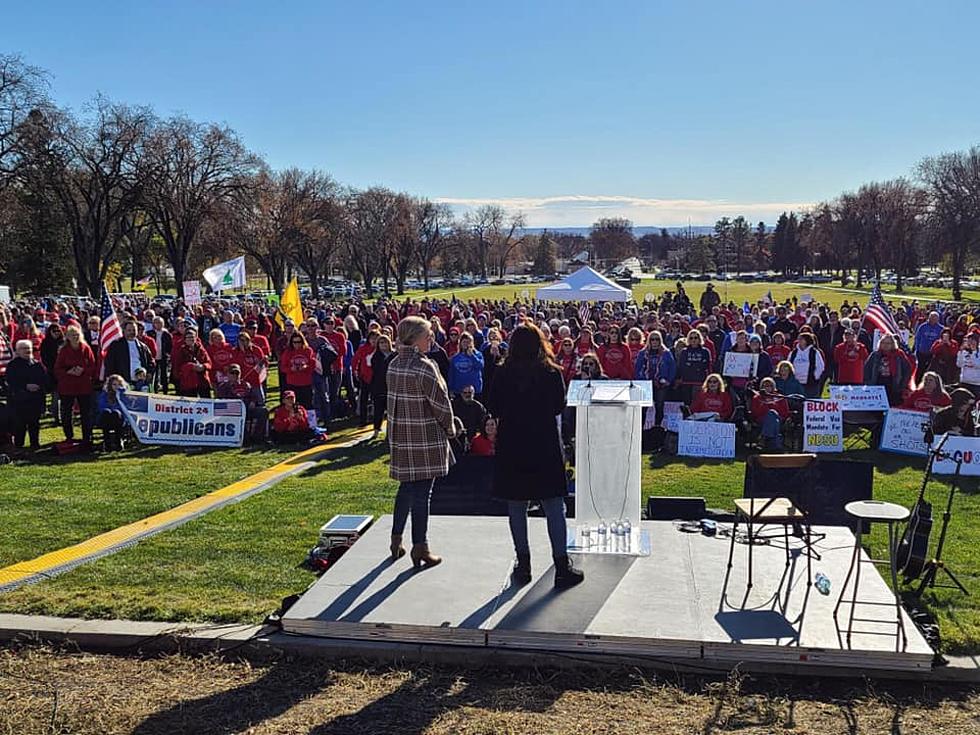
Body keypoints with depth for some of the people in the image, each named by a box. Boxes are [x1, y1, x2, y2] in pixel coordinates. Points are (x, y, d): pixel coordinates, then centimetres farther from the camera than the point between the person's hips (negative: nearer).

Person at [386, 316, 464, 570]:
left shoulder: (394, 364, 6)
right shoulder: (424, 367, -18)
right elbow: (440, 402, -16)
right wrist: (451, 429, 1)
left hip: (399, 436, 7)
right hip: (425, 438, -7)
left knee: (406, 488, 19)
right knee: (421, 493, 1)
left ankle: (396, 541, 25)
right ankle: (420, 548, 8)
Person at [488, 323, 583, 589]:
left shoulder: (503, 374, -5)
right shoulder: (552, 373, -8)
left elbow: (494, 409, 0)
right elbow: (559, 407, 0)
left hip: (511, 447, 1)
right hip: (545, 447, -1)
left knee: (516, 507, 11)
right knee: (554, 507, 4)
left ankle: (523, 564, 15)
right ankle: (562, 565, 5)